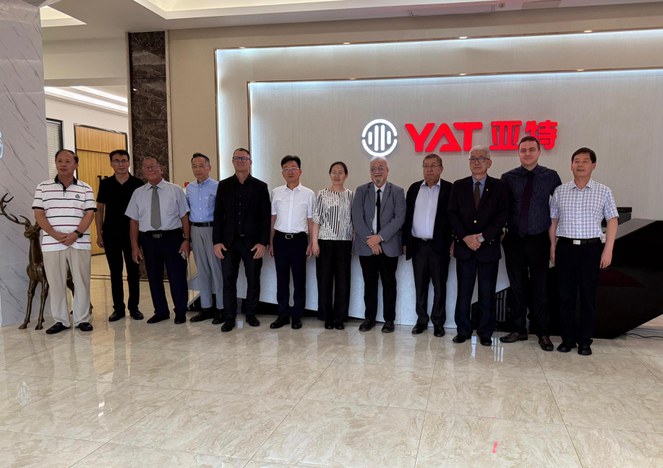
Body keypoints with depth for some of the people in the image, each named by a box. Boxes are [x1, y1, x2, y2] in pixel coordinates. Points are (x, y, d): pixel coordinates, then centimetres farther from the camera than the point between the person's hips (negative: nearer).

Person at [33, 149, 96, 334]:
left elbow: (89, 214, 0)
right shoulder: (43, 187, 7)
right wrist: (55, 235, -12)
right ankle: (61, 320, 16)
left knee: (82, 281, 3)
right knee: (55, 283, 5)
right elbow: (38, 215, 1)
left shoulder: (85, 189, 6)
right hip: (51, 244, 1)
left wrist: (76, 234, -14)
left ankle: (82, 319, 13)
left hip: (79, 243, 0)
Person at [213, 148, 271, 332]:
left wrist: (263, 242, -9)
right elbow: (218, 214, 5)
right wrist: (217, 241, -2)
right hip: (229, 241, 1)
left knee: (253, 280, 7)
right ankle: (229, 318, 14)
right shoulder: (224, 185, 7)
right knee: (228, 280, 4)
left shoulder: (260, 186, 2)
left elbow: (266, 217, -1)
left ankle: (251, 314, 22)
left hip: (253, 242, -1)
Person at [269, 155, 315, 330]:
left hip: (298, 239, -2)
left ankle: (297, 315, 17)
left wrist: (311, 244, -2)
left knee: (299, 278, 5)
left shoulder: (308, 194, -1)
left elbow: (311, 221, 2)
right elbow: (273, 219, 9)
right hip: (280, 239, 2)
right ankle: (283, 314, 20)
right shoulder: (276, 192, 5)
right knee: (282, 278, 9)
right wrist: (270, 242, 8)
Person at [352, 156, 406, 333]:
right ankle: (369, 317, 20)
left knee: (389, 283, 6)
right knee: (369, 283, 9)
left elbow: (399, 218, -8)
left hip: (389, 246, -1)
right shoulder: (361, 191, 5)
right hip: (366, 245, 1)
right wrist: (370, 240, -12)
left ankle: (389, 319, 17)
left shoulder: (397, 191, 2)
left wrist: (380, 237, -15)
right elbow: (357, 218, -3)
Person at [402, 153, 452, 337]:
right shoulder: (414, 188, 10)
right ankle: (421, 320, 20)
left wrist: (453, 242, -9)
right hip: (418, 245, 3)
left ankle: (438, 322, 15)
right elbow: (407, 216, 10)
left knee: (439, 286, 5)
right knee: (420, 286, 9)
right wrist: (405, 242, 7)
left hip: (439, 246, -3)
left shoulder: (449, 189, -1)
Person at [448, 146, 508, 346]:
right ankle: (463, 330, 14)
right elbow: (452, 214, 2)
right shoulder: (459, 186, 8)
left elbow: (501, 217, -3)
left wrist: (482, 237, -12)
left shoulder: (499, 187, 4)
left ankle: (485, 333, 15)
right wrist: (465, 237, -10)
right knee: (463, 291, 5)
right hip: (464, 246, 1)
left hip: (489, 247, -1)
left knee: (487, 293, 5)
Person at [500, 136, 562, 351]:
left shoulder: (551, 176, 0)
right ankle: (519, 329, 22)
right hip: (514, 239, 1)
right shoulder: (508, 178, 2)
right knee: (517, 287, 9)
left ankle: (543, 333, 18)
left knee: (540, 288, 5)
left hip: (539, 239, -1)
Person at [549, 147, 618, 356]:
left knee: (588, 295, 4)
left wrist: (608, 250, -5)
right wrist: (553, 247, 4)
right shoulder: (559, 191, 7)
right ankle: (567, 338, 16)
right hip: (565, 247, 1)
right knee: (566, 295, 5)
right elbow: (553, 220, 10)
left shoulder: (603, 191, 4)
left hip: (591, 247, -1)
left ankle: (585, 340, 15)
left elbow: (612, 220, 3)